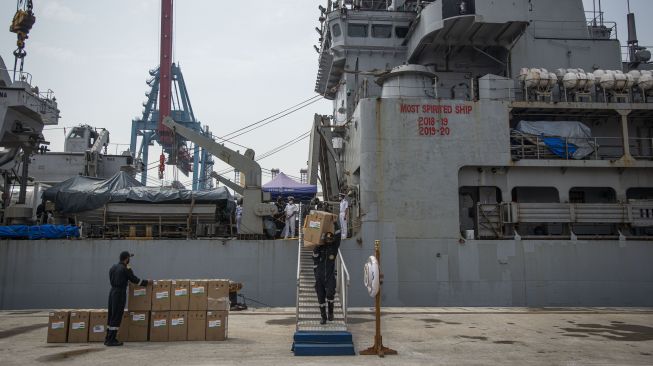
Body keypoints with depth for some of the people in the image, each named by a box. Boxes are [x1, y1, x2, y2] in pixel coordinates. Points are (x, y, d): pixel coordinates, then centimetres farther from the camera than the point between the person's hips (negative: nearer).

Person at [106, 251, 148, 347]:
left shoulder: (113, 267, 12)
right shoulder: (126, 268, -11)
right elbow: (135, 280, -8)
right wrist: (147, 282, 5)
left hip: (112, 292, 8)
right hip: (120, 293, -8)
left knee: (111, 316, 13)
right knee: (116, 317, -4)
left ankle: (108, 338, 17)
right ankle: (111, 340, -2)